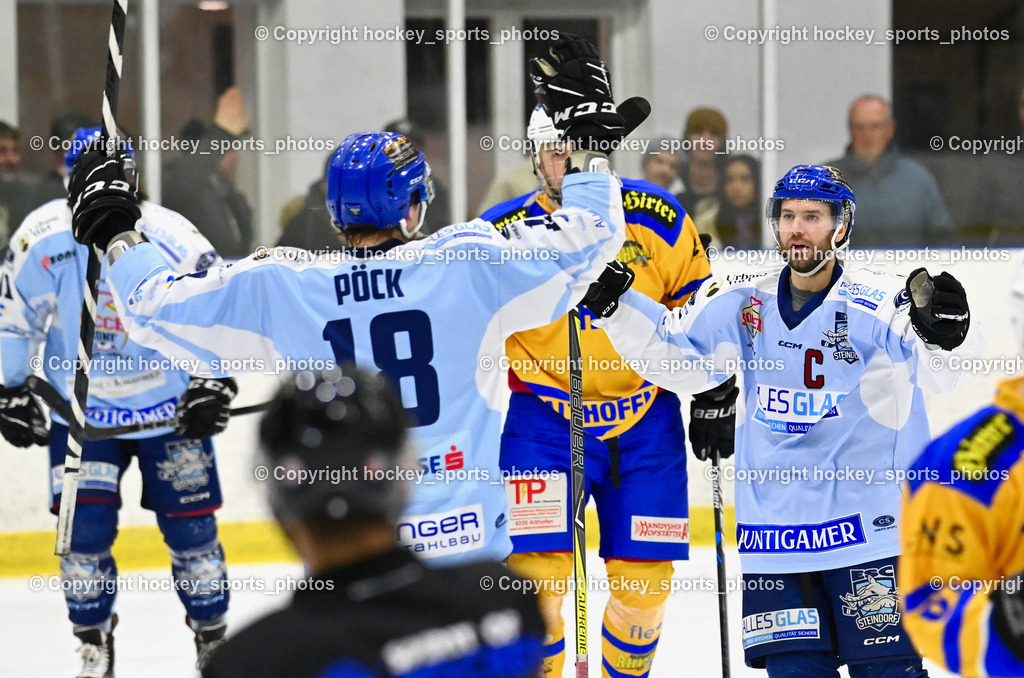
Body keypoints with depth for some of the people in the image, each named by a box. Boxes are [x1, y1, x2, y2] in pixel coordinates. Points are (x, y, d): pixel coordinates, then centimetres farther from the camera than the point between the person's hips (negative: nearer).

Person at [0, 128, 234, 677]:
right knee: (84, 531, -7)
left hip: (170, 406, 0)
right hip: (80, 411, 1)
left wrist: (214, 384, -12)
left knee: (190, 529, 3)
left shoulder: (171, 240, -19)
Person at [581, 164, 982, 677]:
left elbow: (938, 369, -25)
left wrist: (946, 336, -49)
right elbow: (679, 357, 10)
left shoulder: (876, 303, -11)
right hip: (774, 527, 4)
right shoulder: (745, 302, 5)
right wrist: (617, 306, -3)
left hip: (869, 527, -4)